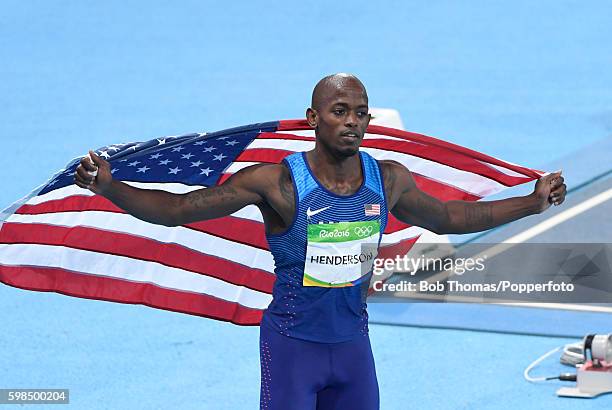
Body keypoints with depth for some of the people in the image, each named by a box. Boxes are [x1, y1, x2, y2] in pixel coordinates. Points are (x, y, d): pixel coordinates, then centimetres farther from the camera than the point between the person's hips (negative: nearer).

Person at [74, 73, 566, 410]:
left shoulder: (388, 180, -1)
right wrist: (108, 186, -31)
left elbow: (450, 217, 18)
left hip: (354, 342, 5)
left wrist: (532, 203, 17)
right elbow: (176, 209, -16)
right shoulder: (276, 182, -16)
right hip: (292, 345, -4)